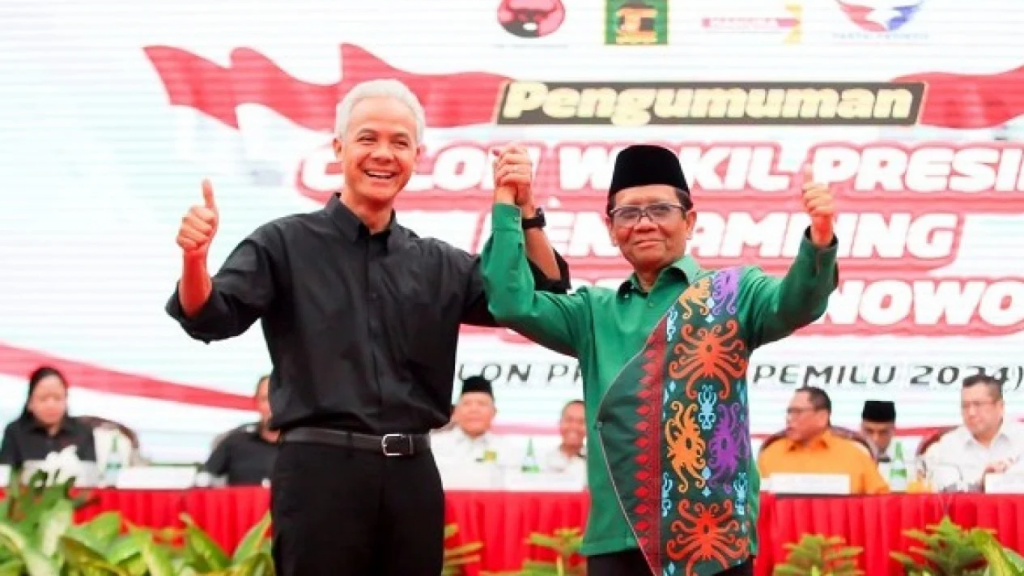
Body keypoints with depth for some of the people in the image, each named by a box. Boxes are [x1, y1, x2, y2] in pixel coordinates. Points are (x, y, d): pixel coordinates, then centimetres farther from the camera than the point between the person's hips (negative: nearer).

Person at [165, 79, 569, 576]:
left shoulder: (438, 265, 15)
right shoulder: (287, 244, 3)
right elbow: (209, 319, -9)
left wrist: (524, 211, -3)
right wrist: (195, 259, -32)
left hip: (412, 477, 4)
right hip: (321, 471, -4)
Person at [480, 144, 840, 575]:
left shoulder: (732, 293, 7)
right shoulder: (595, 313, 18)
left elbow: (793, 303, -11)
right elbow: (513, 303, 8)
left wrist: (819, 240, -31)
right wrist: (507, 206, 7)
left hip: (714, 535, -3)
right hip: (618, 537, 3)